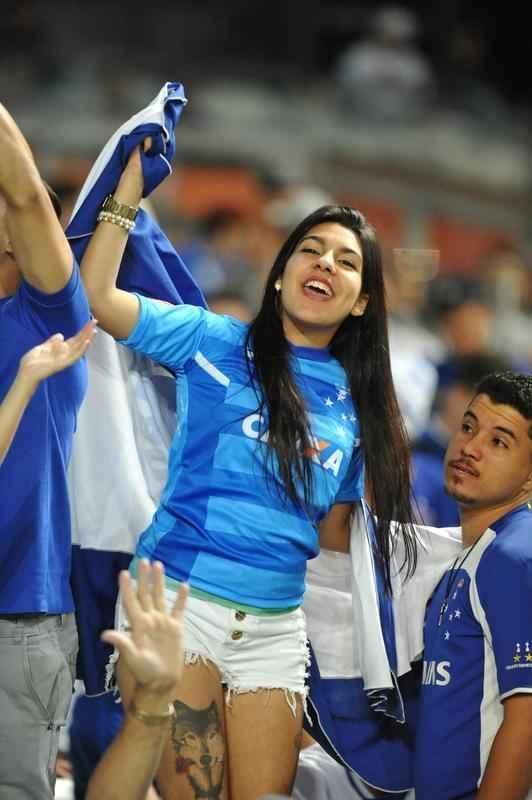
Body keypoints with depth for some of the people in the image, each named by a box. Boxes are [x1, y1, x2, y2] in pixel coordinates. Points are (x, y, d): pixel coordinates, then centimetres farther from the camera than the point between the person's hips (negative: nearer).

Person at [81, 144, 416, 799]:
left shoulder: (357, 404, 12)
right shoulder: (215, 345, 2)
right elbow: (97, 296, -9)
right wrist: (132, 180, -10)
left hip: (275, 627, 4)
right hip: (178, 600, -4)